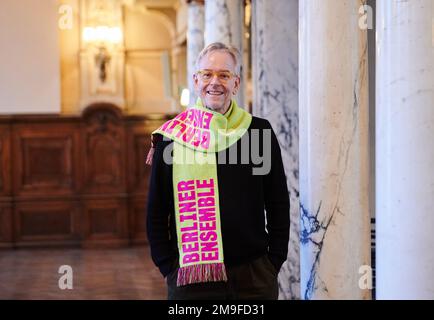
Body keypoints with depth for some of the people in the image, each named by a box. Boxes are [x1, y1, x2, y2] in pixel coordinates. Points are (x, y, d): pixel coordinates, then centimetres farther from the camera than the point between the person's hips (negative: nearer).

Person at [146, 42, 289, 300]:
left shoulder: (259, 132, 4)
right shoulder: (171, 138, 3)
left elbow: (279, 206, 7)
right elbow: (156, 213, 6)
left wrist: (274, 263, 2)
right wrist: (168, 267, -1)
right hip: (190, 278, 0)